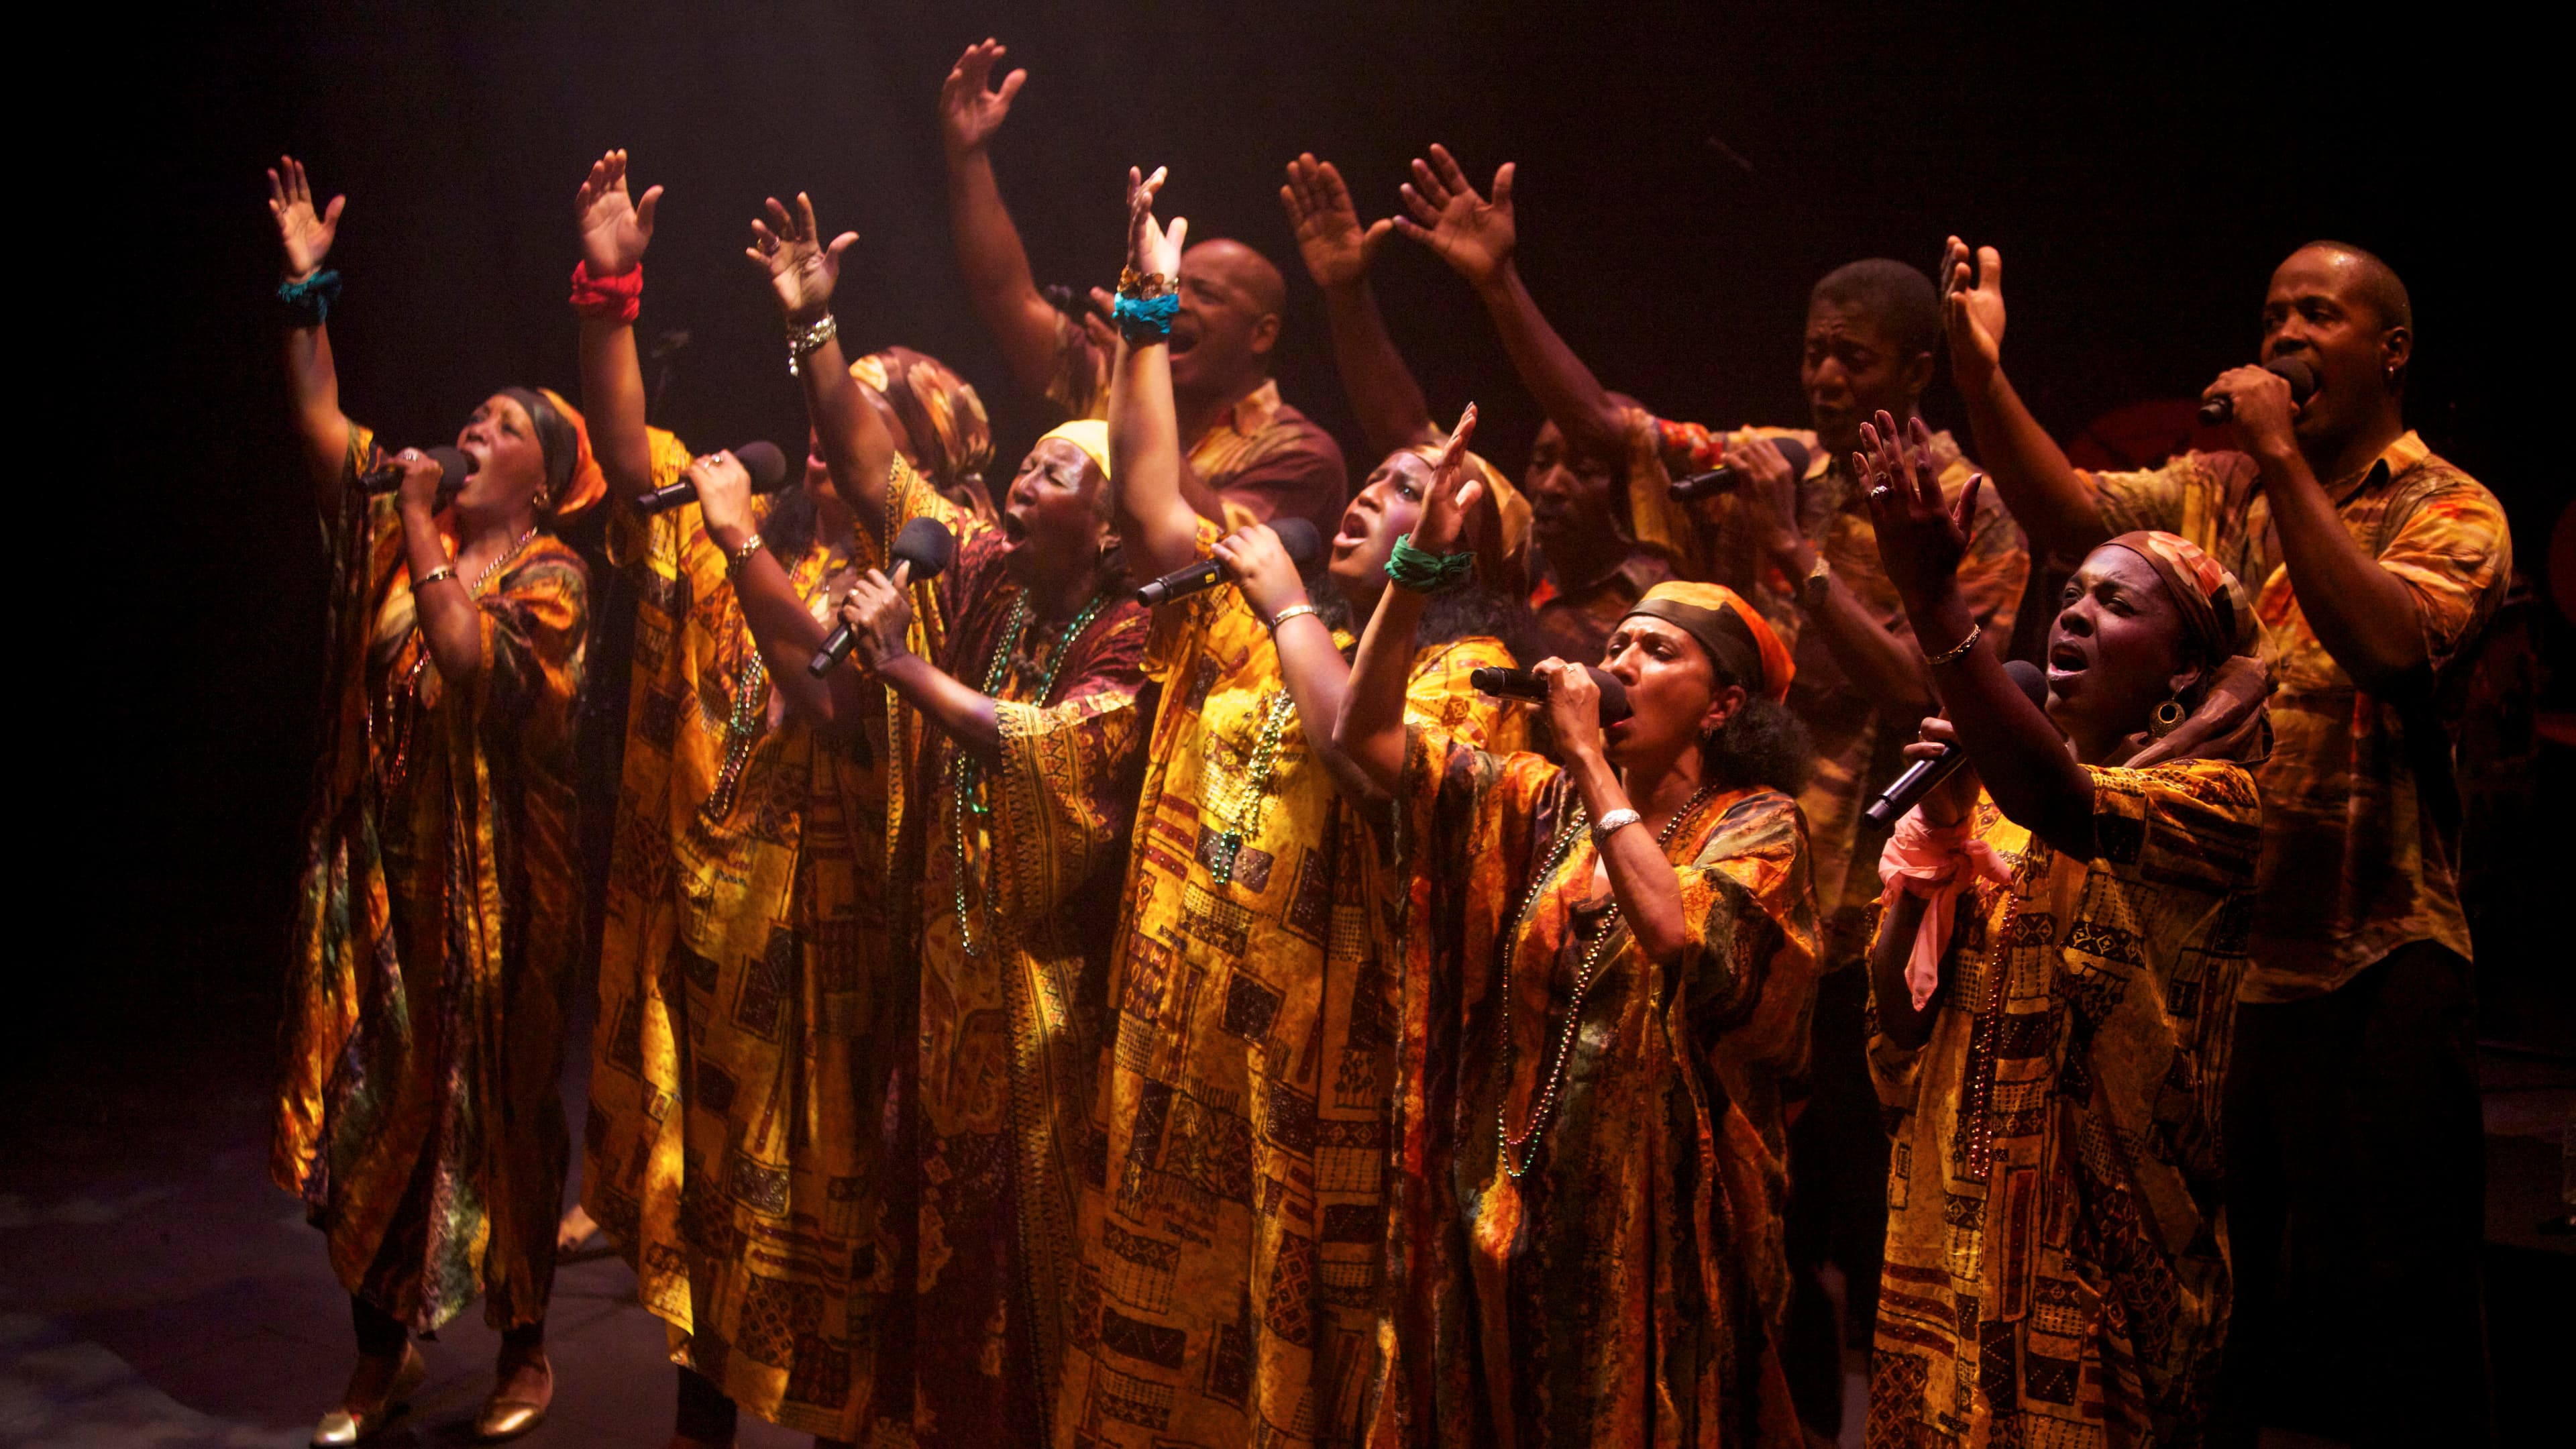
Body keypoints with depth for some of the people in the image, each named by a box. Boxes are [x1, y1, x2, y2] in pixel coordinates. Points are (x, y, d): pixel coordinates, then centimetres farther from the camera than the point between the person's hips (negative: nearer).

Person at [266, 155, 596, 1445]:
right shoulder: (398, 528, 10)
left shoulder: (550, 575, -6)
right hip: (375, 868, 5)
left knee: (494, 1107, 3)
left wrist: (425, 533, -18)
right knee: (367, 1104, 8)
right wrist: (308, 288, 2)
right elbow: (318, 417, 7)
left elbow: (473, 660, -23)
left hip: (490, 881, -5)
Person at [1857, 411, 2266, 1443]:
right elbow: (1899, 1017, 6)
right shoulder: (1994, 794, 11)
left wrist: (1934, 600, -39)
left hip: (2096, 1239, -6)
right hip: (1953, 1225, 6)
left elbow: (2066, 806, -31)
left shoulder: (2212, 796, -7)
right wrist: (1937, 831, -6)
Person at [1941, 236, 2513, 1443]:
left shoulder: (2449, 511, -3)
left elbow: (2385, 644, -22)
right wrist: (1980, 367, -15)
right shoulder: (2215, 491, 13)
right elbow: (2067, 512, -2)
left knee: (2389, 1294, 2)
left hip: (2372, 968, -4)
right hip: (2213, 946, 5)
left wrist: (2284, 459, -19)